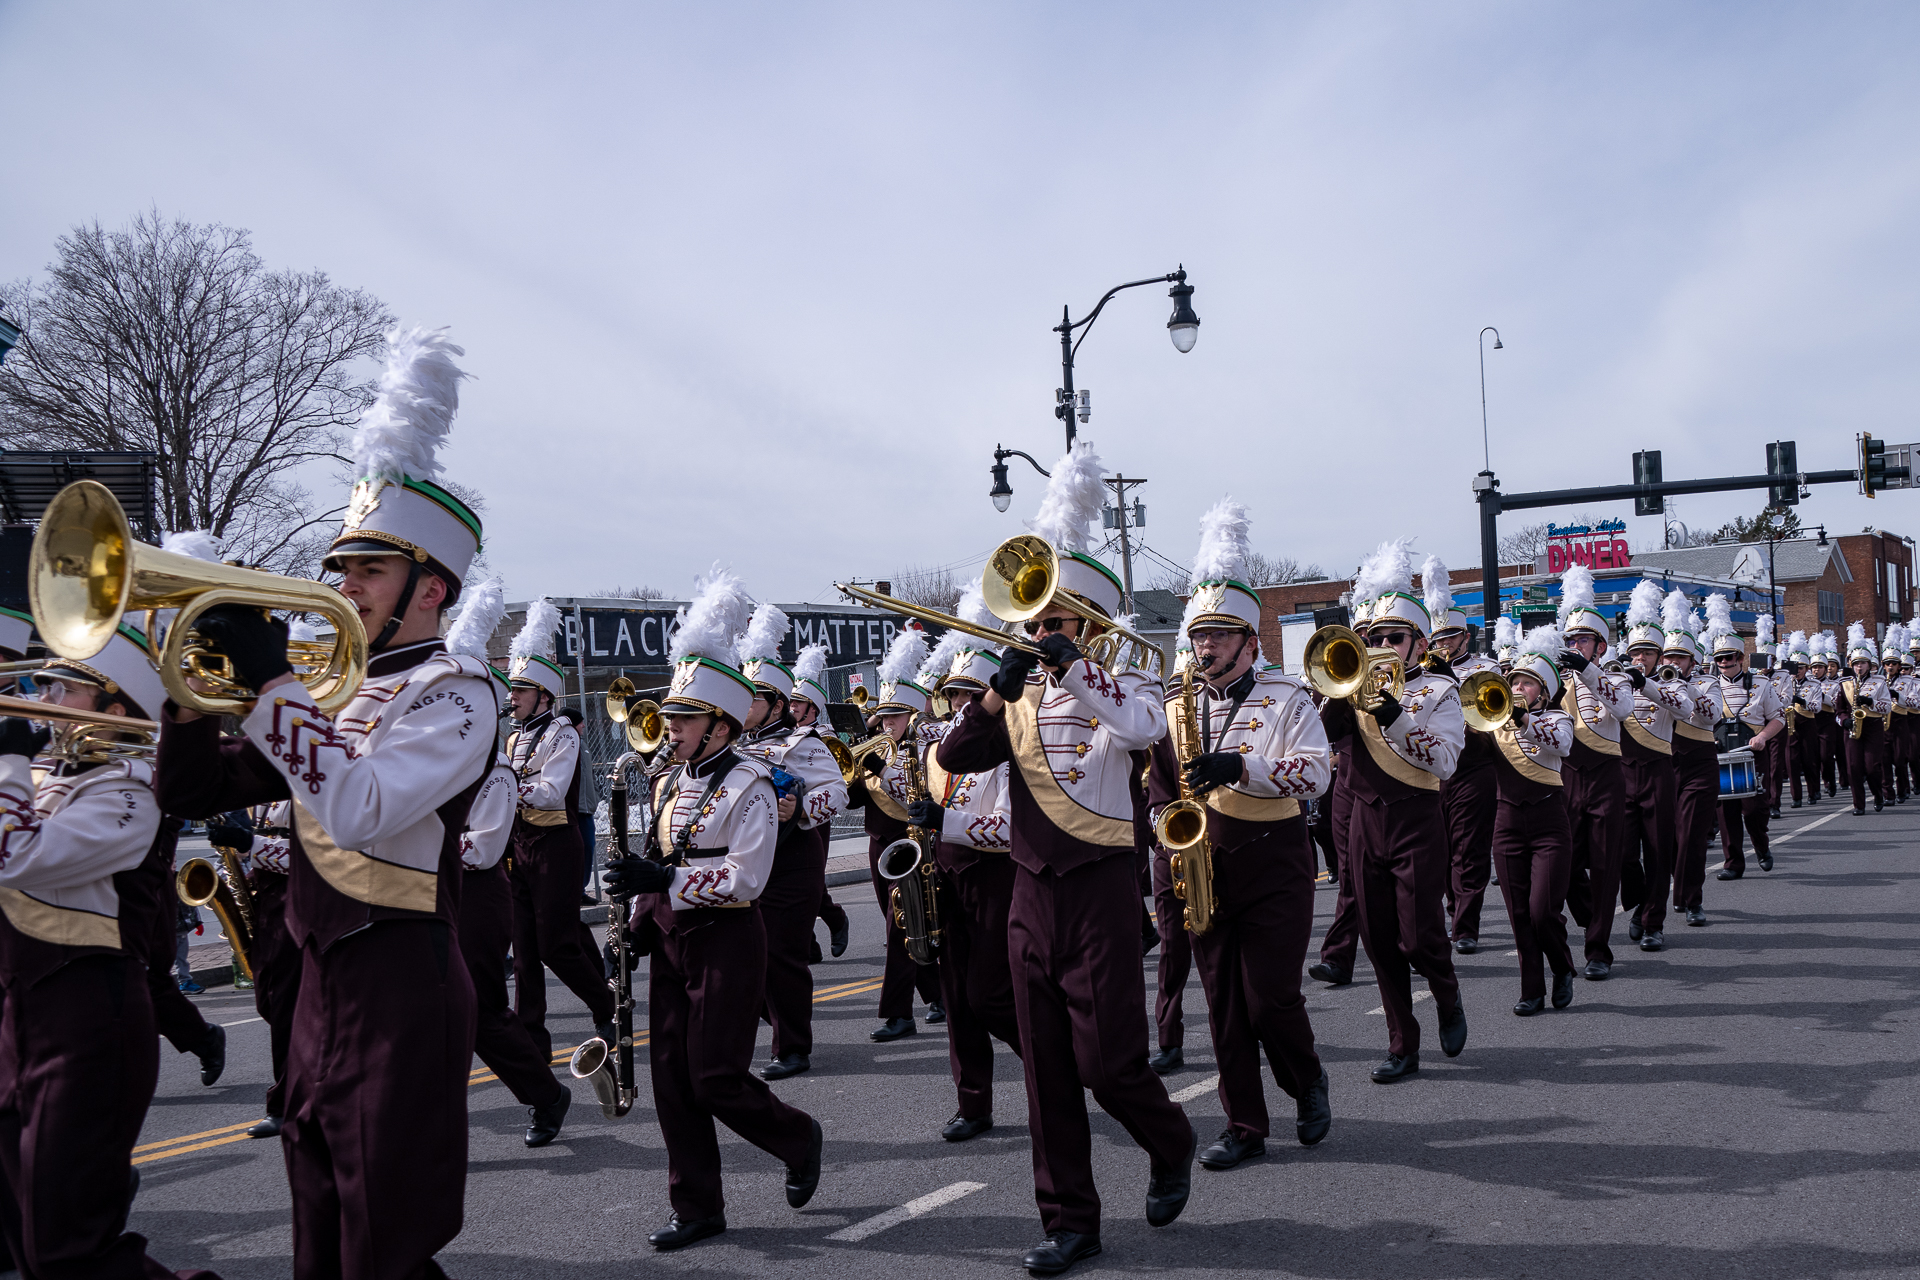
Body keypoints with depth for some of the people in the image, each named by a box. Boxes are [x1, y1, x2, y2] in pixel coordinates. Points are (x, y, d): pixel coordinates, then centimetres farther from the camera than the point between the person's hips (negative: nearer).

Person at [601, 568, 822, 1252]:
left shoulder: (748, 785, -12)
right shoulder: (669, 783, 12)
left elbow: (745, 878, -20)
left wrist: (663, 880, -23)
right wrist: (639, 920, 11)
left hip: (728, 942, -8)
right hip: (672, 940, 8)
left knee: (716, 1077, -5)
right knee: (672, 1078, 7)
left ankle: (798, 1138, 23)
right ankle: (696, 1209, 17)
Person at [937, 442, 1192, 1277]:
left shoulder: (1126, 683, -1)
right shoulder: (1020, 699, 10)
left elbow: (1142, 728, -24)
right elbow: (954, 758, -3)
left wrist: (1072, 669, -27)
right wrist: (1001, 688, -15)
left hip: (1101, 893, -4)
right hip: (1031, 894, 4)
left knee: (1107, 1061, -3)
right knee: (1047, 1070, 7)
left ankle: (1170, 1145, 28)